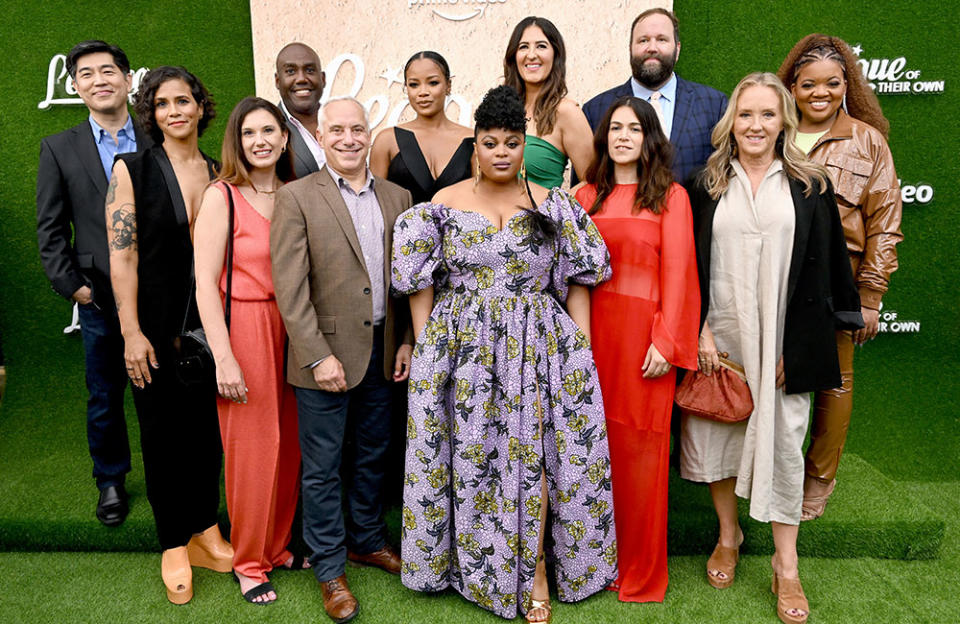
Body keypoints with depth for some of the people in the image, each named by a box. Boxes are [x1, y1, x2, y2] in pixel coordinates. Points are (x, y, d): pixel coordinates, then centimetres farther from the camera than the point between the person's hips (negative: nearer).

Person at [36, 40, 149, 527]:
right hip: (100, 299, 1)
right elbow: (50, 227, 5)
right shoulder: (59, 148, 5)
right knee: (104, 397, 12)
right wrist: (71, 284, -3)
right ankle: (110, 481, 30)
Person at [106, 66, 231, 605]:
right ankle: (175, 546, 24)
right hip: (157, 327, -3)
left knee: (208, 427, 12)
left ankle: (206, 532, 30)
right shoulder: (132, 169, -4)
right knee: (164, 431, 8)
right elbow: (122, 255, -8)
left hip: (211, 324, 3)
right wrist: (132, 333, -13)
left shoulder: (218, 172, 6)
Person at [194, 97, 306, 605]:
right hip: (244, 329, -4)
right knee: (252, 447, 3)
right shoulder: (221, 196, -6)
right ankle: (249, 561, 22)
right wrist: (224, 359, -13)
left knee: (289, 443, 11)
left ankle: (278, 545, 30)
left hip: (292, 329, 5)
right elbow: (205, 284, -9)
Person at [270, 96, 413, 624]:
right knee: (322, 467, 7)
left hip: (382, 350, 5)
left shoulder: (397, 198, 8)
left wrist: (405, 341, 5)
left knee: (372, 455, 19)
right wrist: (319, 356, -17)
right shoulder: (296, 197, -7)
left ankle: (367, 541, 39)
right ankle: (329, 568, 23)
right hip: (327, 351, -4)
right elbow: (290, 287, -12)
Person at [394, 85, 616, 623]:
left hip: (536, 350, 0)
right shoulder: (445, 204, 3)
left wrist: (582, 347, -2)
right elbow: (421, 283, 4)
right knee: (472, 456, 7)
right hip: (463, 351, 1)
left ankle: (535, 567, 18)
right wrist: (425, 348, -1)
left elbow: (577, 279, 4)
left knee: (531, 454, 0)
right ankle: (480, 566, 28)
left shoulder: (553, 207, 3)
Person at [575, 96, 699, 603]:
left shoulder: (670, 195, 3)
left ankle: (640, 573, 20)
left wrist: (666, 342, -11)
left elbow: (677, 271, -4)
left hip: (642, 334, -3)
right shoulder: (586, 196, 12)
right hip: (590, 330, 3)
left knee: (639, 450, 3)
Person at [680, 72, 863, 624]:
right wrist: (701, 331, -6)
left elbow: (820, 269, 1)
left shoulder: (810, 186, 3)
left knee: (783, 442, 2)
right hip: (721, 333, 1)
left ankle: (786, 565, 16)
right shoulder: (707, 186, 5)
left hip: (784, 337, -1)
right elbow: (692, 265, 4)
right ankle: (729, 536, 31)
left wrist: (795, 347, -6)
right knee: (717, 432, 9)